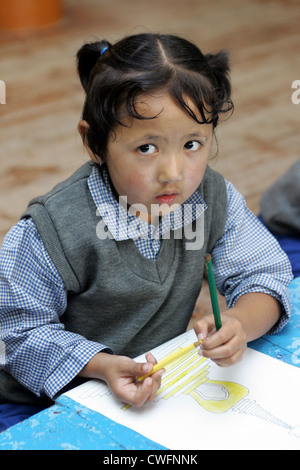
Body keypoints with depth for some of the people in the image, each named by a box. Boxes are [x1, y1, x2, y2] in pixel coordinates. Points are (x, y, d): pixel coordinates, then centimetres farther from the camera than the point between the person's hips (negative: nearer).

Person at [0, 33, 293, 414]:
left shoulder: (215, 199, -11)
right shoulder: (52, 232, -25)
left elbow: (263, 275, -5)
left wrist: (240, 324, -28)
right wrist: (102, 365, -30)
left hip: (164, 381, 4)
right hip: (59, 399, -3)